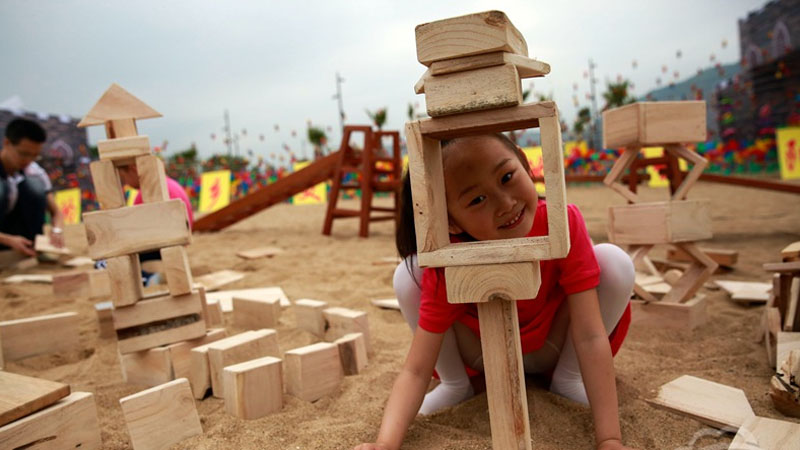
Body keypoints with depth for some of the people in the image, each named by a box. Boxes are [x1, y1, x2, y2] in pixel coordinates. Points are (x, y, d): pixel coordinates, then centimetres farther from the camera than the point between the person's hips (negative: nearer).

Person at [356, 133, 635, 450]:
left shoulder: (563, 223, -32)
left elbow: (590, 336, -33)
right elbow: (415, 371, -32)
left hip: (552, 348, 1)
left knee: (615, 263, -26)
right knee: (409, 274, -27)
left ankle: (568, 379, -4)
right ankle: (454, 384, -2)